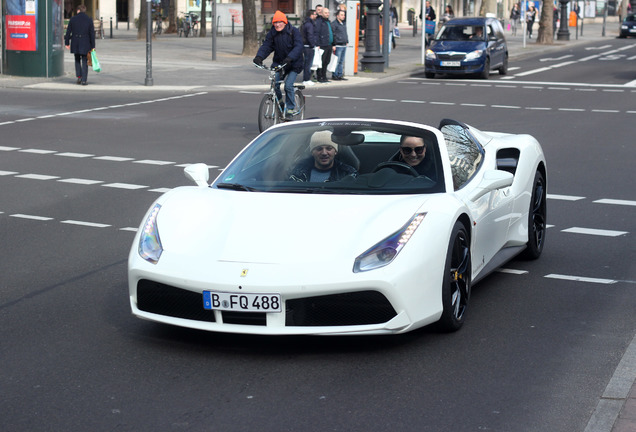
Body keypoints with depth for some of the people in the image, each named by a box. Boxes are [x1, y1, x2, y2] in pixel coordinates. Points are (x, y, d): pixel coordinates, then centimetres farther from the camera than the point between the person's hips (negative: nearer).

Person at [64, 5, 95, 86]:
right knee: (84, 62, 5)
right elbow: (92, 34, -5)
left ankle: (79, 76, 7)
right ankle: (83, 80, -1)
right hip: (85, 44, -1)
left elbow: (68, 32, 2)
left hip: (75, 44, 1)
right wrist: (93, 46, -1)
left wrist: (67, 43, 11)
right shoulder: (89, 19, -3)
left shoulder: (73, 19, 0)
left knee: (77, 60, 20)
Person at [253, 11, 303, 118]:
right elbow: (266, 46, -8)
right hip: (279, 62, 4)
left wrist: (289, 58, -41)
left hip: (294, 63, -4)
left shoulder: (294, 32, -12)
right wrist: (259, 57, -29)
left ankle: (290, 109, 0)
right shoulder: (272, 34, 1)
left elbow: (298, 47, -24)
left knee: (288, 85, -17)